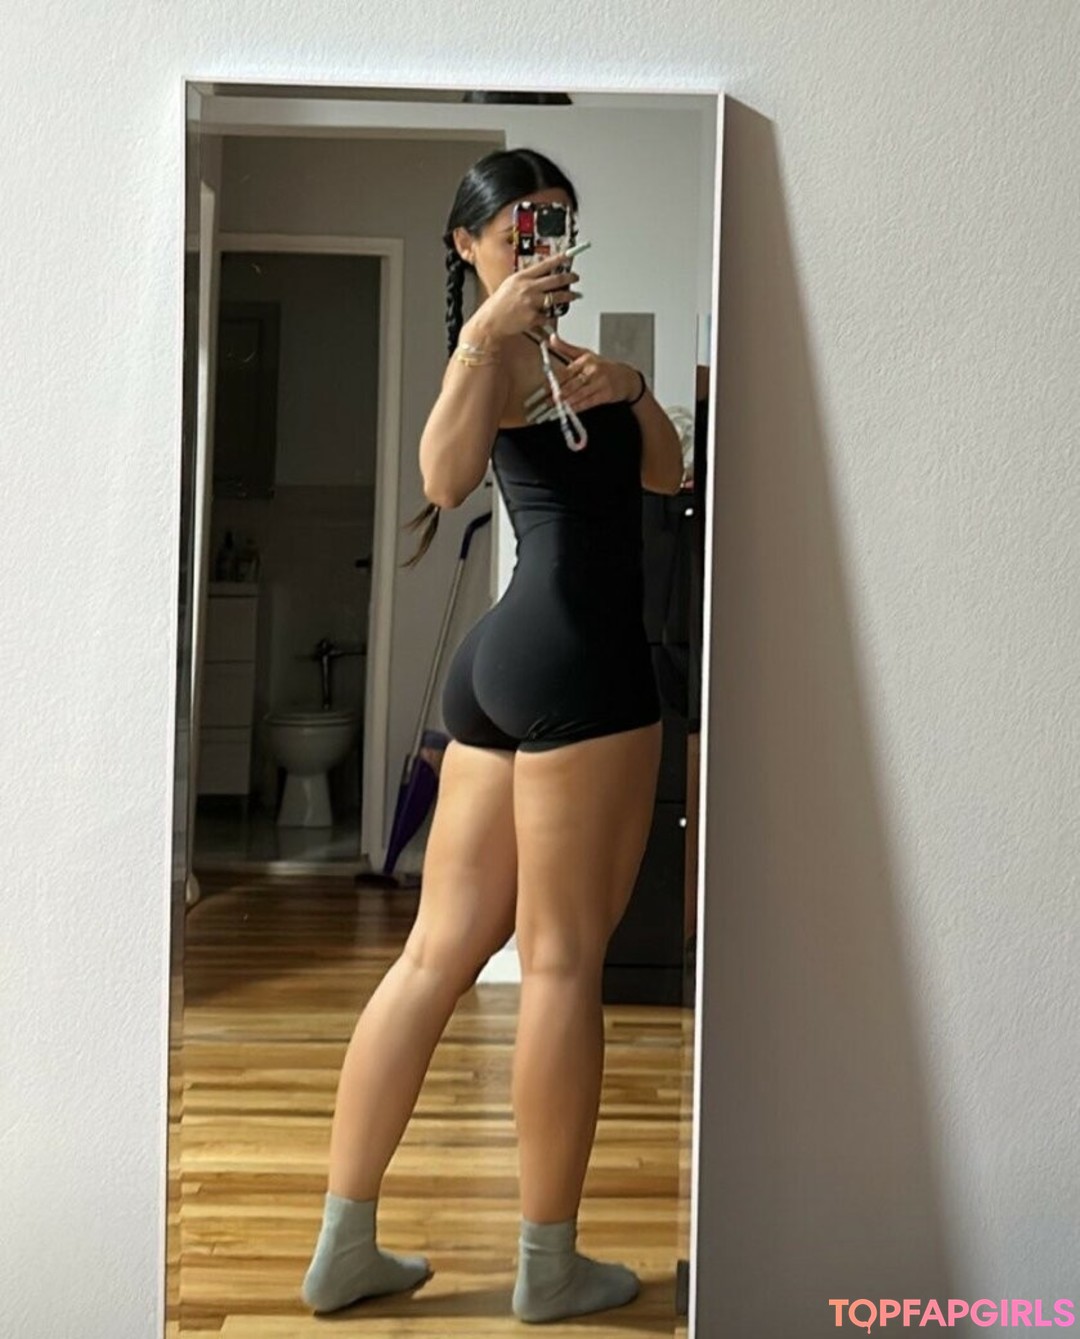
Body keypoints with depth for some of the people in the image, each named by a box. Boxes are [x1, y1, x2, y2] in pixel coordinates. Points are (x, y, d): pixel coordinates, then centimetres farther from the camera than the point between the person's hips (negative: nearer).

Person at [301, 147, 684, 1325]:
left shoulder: (553, 345, 26)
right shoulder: (501, 339, -2)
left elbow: (665, 474, 24)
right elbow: (445, 478, -22)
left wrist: (633, 392, 11)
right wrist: (483, 331, -25)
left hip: (509, 657, 9)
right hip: (576, 658, -9)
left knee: (437, 952, 7)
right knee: (563, 961, -3)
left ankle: (344, 1245, 14)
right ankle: (550, 1267, 9)